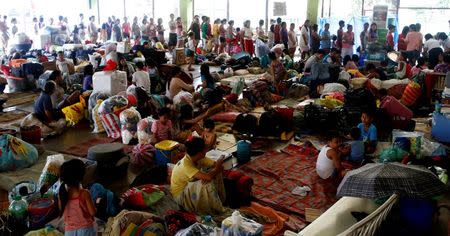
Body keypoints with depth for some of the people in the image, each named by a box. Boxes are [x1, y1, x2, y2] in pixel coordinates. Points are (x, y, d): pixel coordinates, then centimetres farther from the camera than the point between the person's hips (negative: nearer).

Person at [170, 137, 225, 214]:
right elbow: (208, 177, -43)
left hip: (192, 186, 8)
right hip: (180, 194, -8)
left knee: (216, 174, -6)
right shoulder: (185, 165, -35)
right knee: (207, 184, -32)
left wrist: (218, 167, -31)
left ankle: (220, 199, 6)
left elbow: (216, 165, -7)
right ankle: (215, 210, -11)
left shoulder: (199, 158, -11)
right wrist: (217, 168, -23)